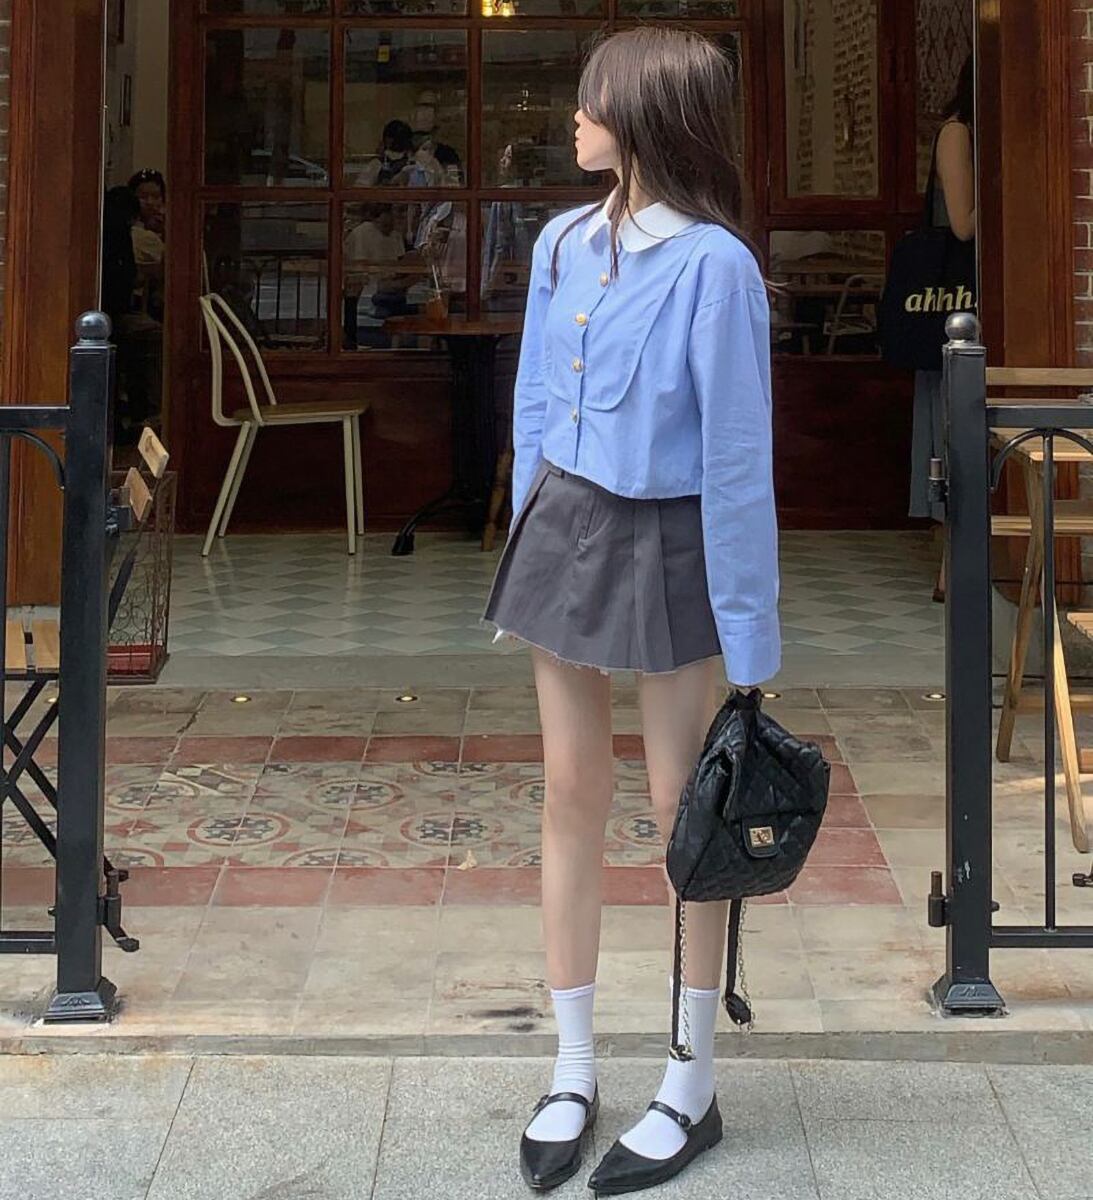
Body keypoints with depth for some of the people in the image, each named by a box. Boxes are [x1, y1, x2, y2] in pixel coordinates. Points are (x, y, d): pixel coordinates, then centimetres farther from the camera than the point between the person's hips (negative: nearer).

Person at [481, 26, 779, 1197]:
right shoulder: (563, 244, 2)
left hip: (664, 549, -6)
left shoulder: (712, 266, -18)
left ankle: (691, 1090, 21)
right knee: (571, 797, 10)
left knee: (681, 810, 7)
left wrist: (749, 637, -13)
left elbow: (738, 458, -16)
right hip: (561, 529, 6)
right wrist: (524, 548, 13)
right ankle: (572, 1073, 23)